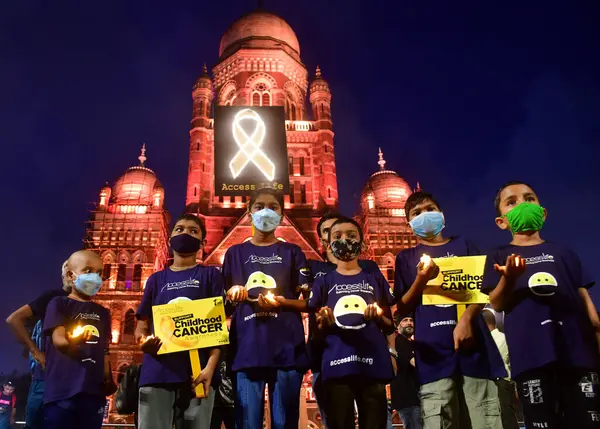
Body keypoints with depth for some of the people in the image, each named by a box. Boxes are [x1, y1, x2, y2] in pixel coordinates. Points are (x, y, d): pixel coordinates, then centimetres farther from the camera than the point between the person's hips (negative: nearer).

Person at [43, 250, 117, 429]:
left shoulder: (102, 312, 17)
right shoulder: (59, 303, 2)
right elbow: (58, 340, -11)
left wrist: (108, 380, 6)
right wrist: (73, 341, -31)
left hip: (94, 392, 5)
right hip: (62, 391, -5)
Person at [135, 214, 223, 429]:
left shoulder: (210, 275, 11)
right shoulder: (156, 279, 19)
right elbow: (142, 325, 16)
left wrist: (210, 366, -12)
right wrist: (143, 340, -9)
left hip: (197, 371, -2)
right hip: (157, 372, 2)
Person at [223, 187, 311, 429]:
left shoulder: (292, 253, 10)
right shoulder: (235, 253, 13)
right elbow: (224, 300, 15)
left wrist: (281, 301, -13)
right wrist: (234, 294, -7)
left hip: (286, 348, 0)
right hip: (247, 348, 1)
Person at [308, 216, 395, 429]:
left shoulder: (375, 279, 12)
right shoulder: (324, 282, 10)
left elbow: (390, 327, 15)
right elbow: (316, 331, 10)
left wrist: (379, 317, -6)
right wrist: (324, 322, -11)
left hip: (373, 365, 1)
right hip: (337, 366, 0)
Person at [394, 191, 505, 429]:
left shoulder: (463, 245, 18)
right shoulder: (406, 257, 16)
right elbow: (403, 308, 10)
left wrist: (467, 319, -10)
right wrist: (420, 280, -8)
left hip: (472, 342, 1)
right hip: (433, 350, 0)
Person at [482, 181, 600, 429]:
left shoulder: (563, 252, 16)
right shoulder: (500, 256, 9)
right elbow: (497, 304, 1)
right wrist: (508, 279, -19)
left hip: (577, 348, 2)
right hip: (530, 353, -2)